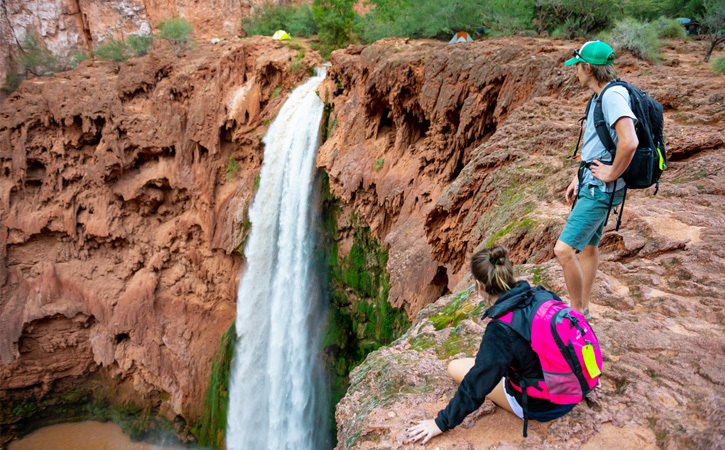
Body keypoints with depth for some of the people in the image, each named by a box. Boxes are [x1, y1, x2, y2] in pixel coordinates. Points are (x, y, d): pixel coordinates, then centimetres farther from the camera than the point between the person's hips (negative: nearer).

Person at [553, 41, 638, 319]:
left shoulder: (613, 95, -20)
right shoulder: (601, 96, 13)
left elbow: (629, 142, -34)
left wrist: (612, 174, -21)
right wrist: (579, 179, 20)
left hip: (601, 190, -11)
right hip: (592, 186, 11)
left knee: (564, 249, -14)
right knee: (588, 245, 18)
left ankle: (578, 314, 1)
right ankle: (583, 309, 32)